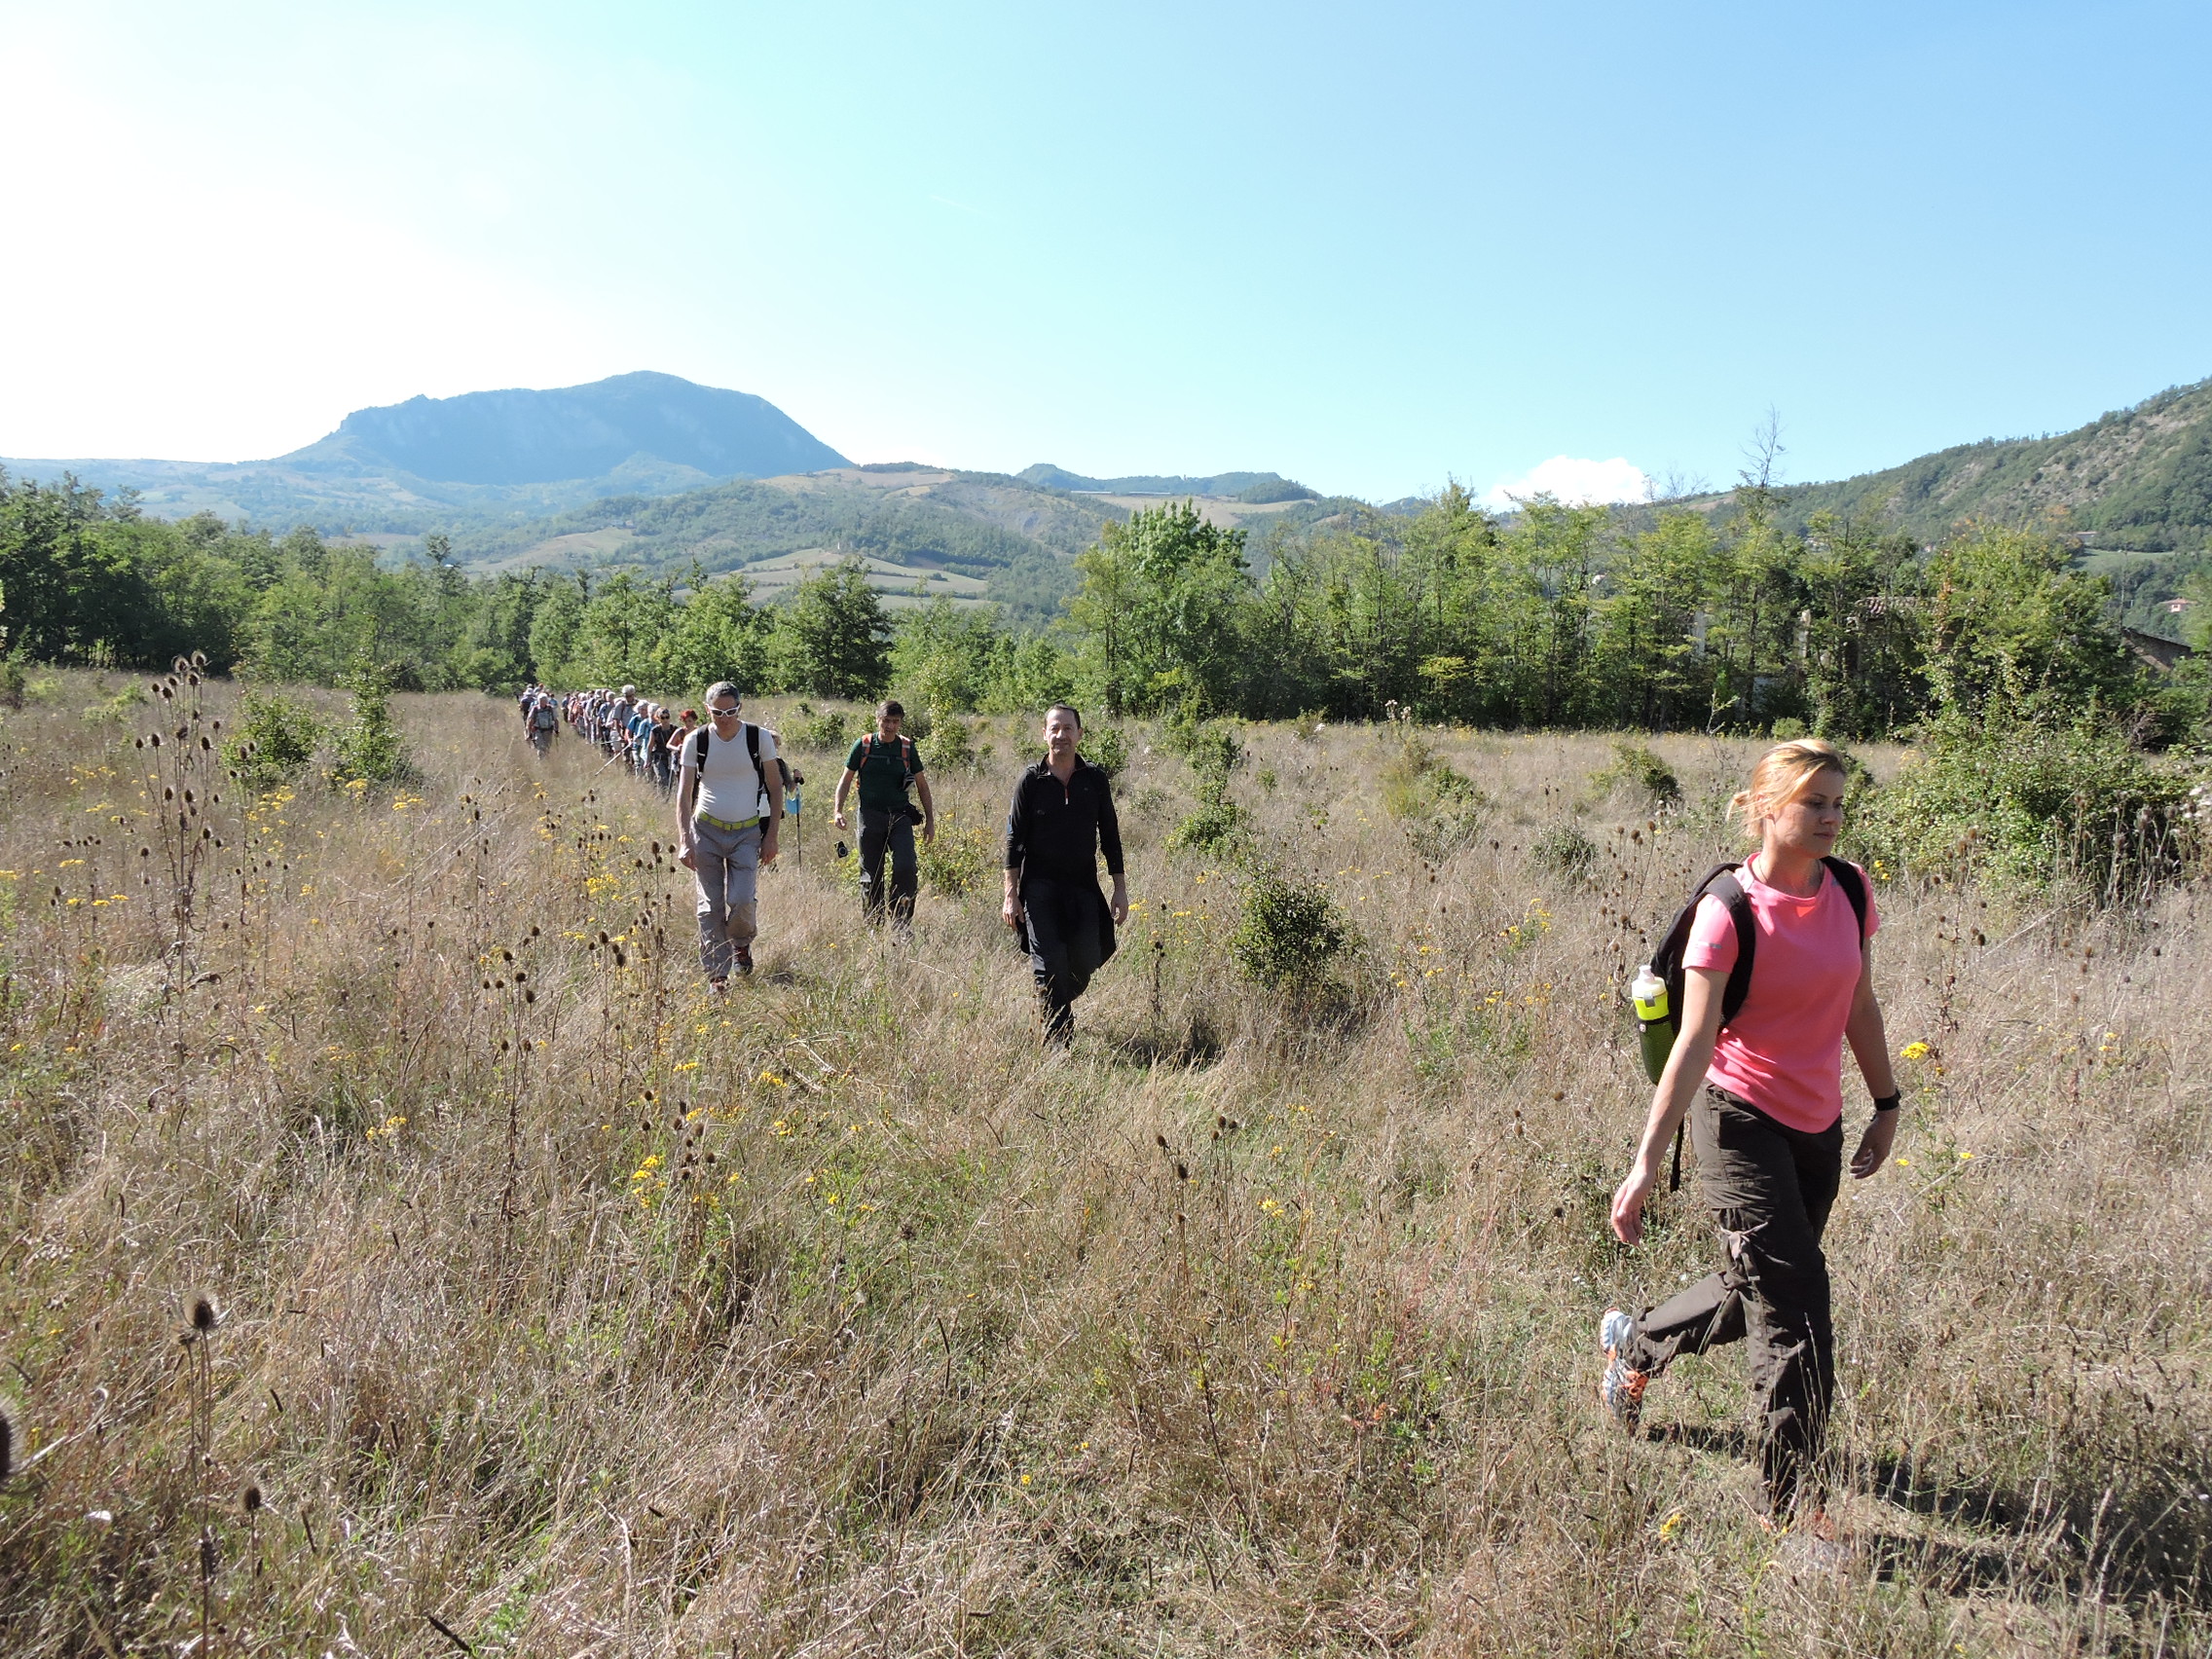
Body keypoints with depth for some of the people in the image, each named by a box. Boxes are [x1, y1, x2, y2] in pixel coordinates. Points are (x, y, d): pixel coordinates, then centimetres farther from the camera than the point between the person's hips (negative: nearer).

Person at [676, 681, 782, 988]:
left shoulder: (759, 738, -4)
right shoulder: (696, 741, -3)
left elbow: (776, 789, 3)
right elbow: (684, 794, -2)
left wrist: (771, 836, -2)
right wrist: (684, 841, -11)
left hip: (747, 833, -1)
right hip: (706, 831, 1)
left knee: (741, 901, -12)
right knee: (710, 906, 0)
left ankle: (742, 943, 20)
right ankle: (717, 973, 10)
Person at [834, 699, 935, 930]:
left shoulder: (908, 748, 6)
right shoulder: (863, 746, 3)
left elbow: (922, 785, 13)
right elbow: (846, 779, 9)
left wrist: (930, 820, 10)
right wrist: (838, 810, -3)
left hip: (900, 817, 0)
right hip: (870, 816, 0)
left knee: (905, 868, -16)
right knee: (871, 875, 5)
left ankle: (901, 924, -6)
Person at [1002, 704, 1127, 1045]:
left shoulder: (1095, 780, 4)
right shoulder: (1031, 780, -2)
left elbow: (1110, 837, 8)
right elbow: (1015, 839, -1)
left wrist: (1121, 890, 5)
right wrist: (1011, 895, -6)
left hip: (1084, 888, 2)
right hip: (1040, 888, -2)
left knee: (1085, 963, 3)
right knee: (1048, 968, -6)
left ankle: (1056, 1007, 34)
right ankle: (1058, 1043, 3)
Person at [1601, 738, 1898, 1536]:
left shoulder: (1851, 889, 0)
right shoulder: (1728, 910, -17)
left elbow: (1860, 1007, 13)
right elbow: (1695, 1040, -21)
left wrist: (1887, 1104, 17)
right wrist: (1647, 1159, -24)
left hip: (1818, 1125, 7)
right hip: (1740, 1119, -7)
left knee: (1758, 1291, 19)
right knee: (1794, 1309, -5)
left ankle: (1633, 1340, 46)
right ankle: (1793, 1504, 12)